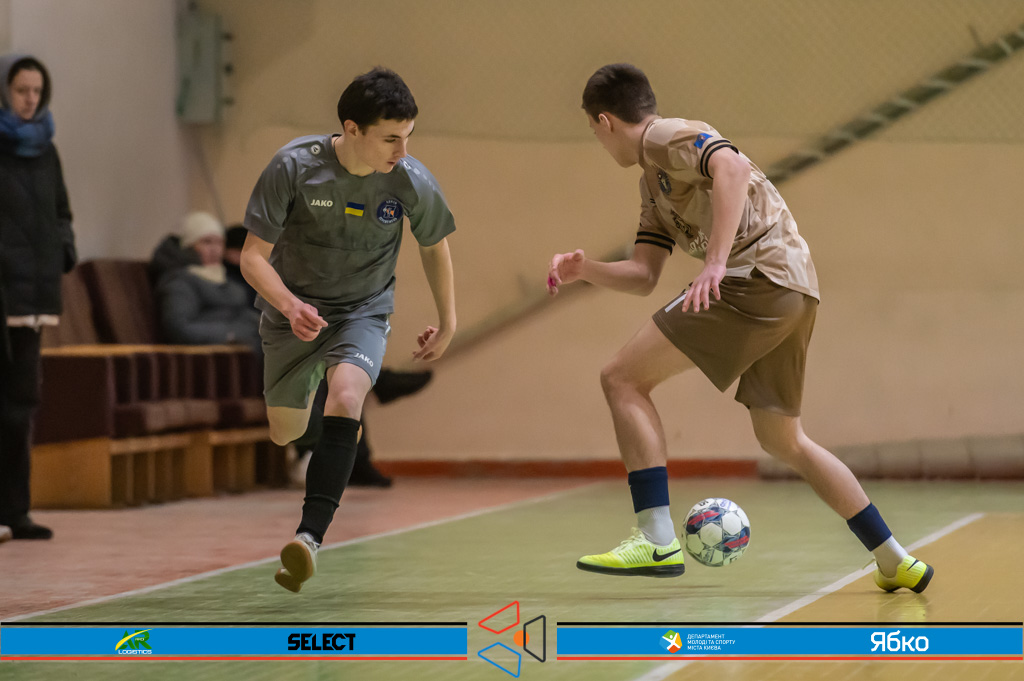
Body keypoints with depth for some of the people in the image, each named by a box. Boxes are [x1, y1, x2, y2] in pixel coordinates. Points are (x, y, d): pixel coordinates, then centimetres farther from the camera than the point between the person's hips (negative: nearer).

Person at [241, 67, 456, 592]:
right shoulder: (294, 166, -23)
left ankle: (310, 537, -38)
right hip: (292, 310, 1)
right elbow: (253, 256, -17)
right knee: (285, 432, 13)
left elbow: (433, 247, 5)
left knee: (345, 397, -30)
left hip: (362, 312, -1)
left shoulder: (412, 183, -18)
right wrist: (288, 304, -37)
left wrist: (447, 323, 14)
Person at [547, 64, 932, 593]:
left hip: (758, 275, -10)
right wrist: (585, 270, 5)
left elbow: (731, 167, -21)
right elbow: (643, 276, 23)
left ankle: (657, 539, -16)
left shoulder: (666, 136, -1)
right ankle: (894, 562, 23)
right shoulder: (653, 183, 28)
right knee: (781, 440, 21)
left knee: (623, 379, -8)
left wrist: (715, 263, -27)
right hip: (793, 292, 10)